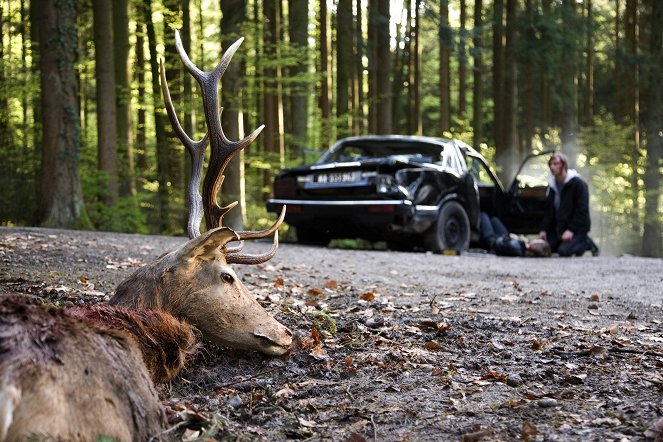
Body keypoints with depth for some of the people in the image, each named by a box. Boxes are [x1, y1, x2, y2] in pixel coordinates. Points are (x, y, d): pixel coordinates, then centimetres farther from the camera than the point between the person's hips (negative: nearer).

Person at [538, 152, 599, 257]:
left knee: (564, 251, -29)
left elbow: (582, 211, -16)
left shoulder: (578, 184, -12)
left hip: (577, 228, -8)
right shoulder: (552, 186, 9)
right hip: (558, 228, 8)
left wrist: (571, 230, -24)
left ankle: (586, 242, 2)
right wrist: (544, 229, -1)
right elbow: (549, 210, 12)